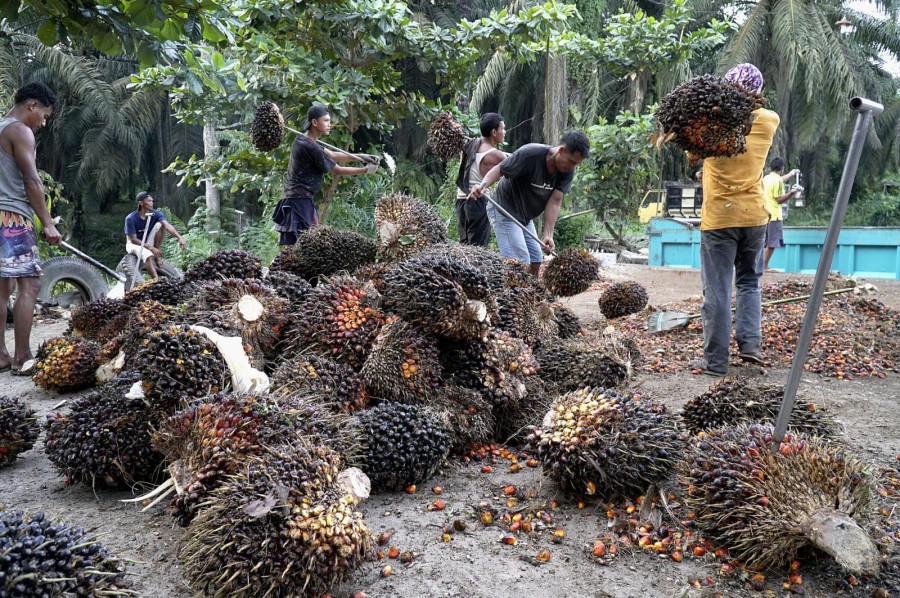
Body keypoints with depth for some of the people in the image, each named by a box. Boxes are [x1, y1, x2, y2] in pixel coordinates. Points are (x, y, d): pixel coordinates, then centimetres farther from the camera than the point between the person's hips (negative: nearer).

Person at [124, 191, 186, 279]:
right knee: (148, 255, -37)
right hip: (134, 244, -4)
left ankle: (157, 256, -12)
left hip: (148, 242, 4)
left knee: (160, 225, -21)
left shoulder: (155, 213, -16)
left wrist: (179, 237, -51)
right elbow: (133, 240, -21)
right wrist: (150, 248, -32)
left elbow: (167, 225, -33)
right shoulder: (131, 218, -23)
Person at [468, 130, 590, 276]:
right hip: (504, 211, -7)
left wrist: (548, 235, -24)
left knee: (536, 262, 10)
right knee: (520, 262, -16)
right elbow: (498, 170, -21)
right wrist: (483, 185, -42)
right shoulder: (529, 154, -25)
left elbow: (555, 202, -14)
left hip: (525, 217, 7)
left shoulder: (568, 172, -9)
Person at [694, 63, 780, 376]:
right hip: (755, 217, 3)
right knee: (749, 282, 20)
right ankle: (749, 343, 9)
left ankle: (715, 360, 3)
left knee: (717, 291, 0)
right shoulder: (769, 121, 1)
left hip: (718, 218, -3)